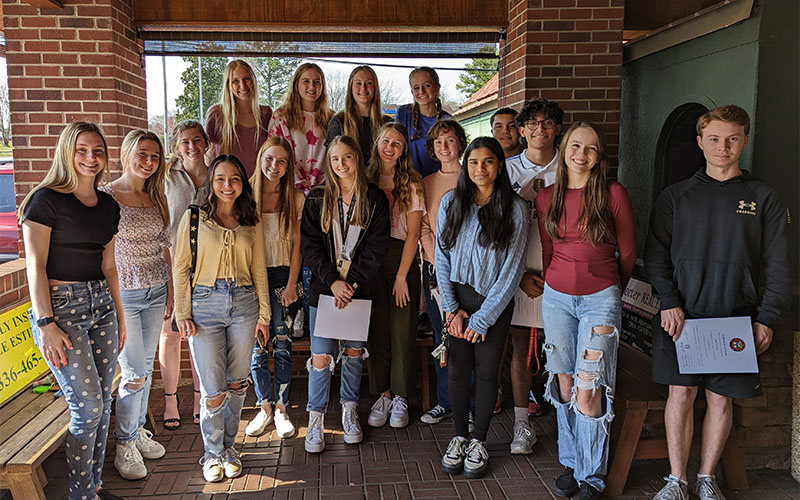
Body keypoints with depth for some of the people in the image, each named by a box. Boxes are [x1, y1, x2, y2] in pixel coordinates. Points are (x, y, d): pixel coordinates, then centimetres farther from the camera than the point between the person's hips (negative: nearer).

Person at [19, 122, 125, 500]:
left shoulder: (107, 205, 12)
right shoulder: (47, 199, -7)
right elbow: (35, 266, -11)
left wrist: (119, 316, 18)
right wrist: (46, 324, -16)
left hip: (101, 305, 6)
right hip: (62, 306, -6)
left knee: (102, 402, 10)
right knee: (87, 406, -5)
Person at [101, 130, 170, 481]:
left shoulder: (156, 198, 7)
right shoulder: (105, 197, -10)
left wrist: (170, 290, 11)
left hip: (156, 291, 5)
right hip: (122, 293, -5)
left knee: (146, 366, 13)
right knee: (135, 374, -3)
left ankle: (138, 430, 31)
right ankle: (124, 445, 16)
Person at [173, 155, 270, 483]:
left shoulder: (251, 223, 10)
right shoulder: (194, 218, 3)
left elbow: (259, 270, 12)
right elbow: (181, 267, 2)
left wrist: (263, 313, 9)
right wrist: (183, 313, -3)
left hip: (243, 303, 3)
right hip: (205, 304, -2)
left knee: (237, 383, 8)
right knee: (213, 390, -2)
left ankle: (228, 447, 28)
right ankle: (213, 453, 20)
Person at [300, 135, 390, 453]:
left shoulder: (375, 199, 1)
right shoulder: (317, 199, 3)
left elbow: (376, 246, -4)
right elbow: (309, 246, -2)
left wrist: (351, 282, -12)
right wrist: (333, 281, -14)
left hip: (360, 288, 1)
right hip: (324, 287, 0)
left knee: (354, 352, 10)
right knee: (321, 357, -3)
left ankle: (349, 412, 28)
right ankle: (316, 421, 12)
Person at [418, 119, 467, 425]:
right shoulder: (426, 183, 13)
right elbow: (424, 229, 9)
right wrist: (436, 263, -4)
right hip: (434, 266, 4)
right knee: (442, 335, 9)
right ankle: (445, 402, 19)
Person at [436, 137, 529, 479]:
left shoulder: (514, 208, -6)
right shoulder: (451, 202, 2)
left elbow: (512, 267, -8)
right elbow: (442, 257, 4)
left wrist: (483, 317, -10)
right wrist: (451, 307, -5)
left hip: (495, 300, -2)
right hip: (458, 297, 2)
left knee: (486, 370, 5)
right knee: (458, 368, 6)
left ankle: (479, 441, 23)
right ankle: (459, 436, 25)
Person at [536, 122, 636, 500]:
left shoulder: (613, 194, -4)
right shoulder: (546, 197, 6)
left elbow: (628, 252, 6)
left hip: (600, 298, -3)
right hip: (557, 298, 3)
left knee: (588, 391, -6)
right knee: (564, 385, 10)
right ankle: (570, 463, 26)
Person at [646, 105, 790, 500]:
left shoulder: (764, 199, 7)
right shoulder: (676, 196, 7)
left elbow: (777, 266, 5)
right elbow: (655, 255, 3)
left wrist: (767, 318, -4)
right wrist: (669, 303, -9)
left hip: (737, 318, 1)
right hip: (681, 315, 0)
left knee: (721, 398, 6)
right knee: (680, 393, -1)